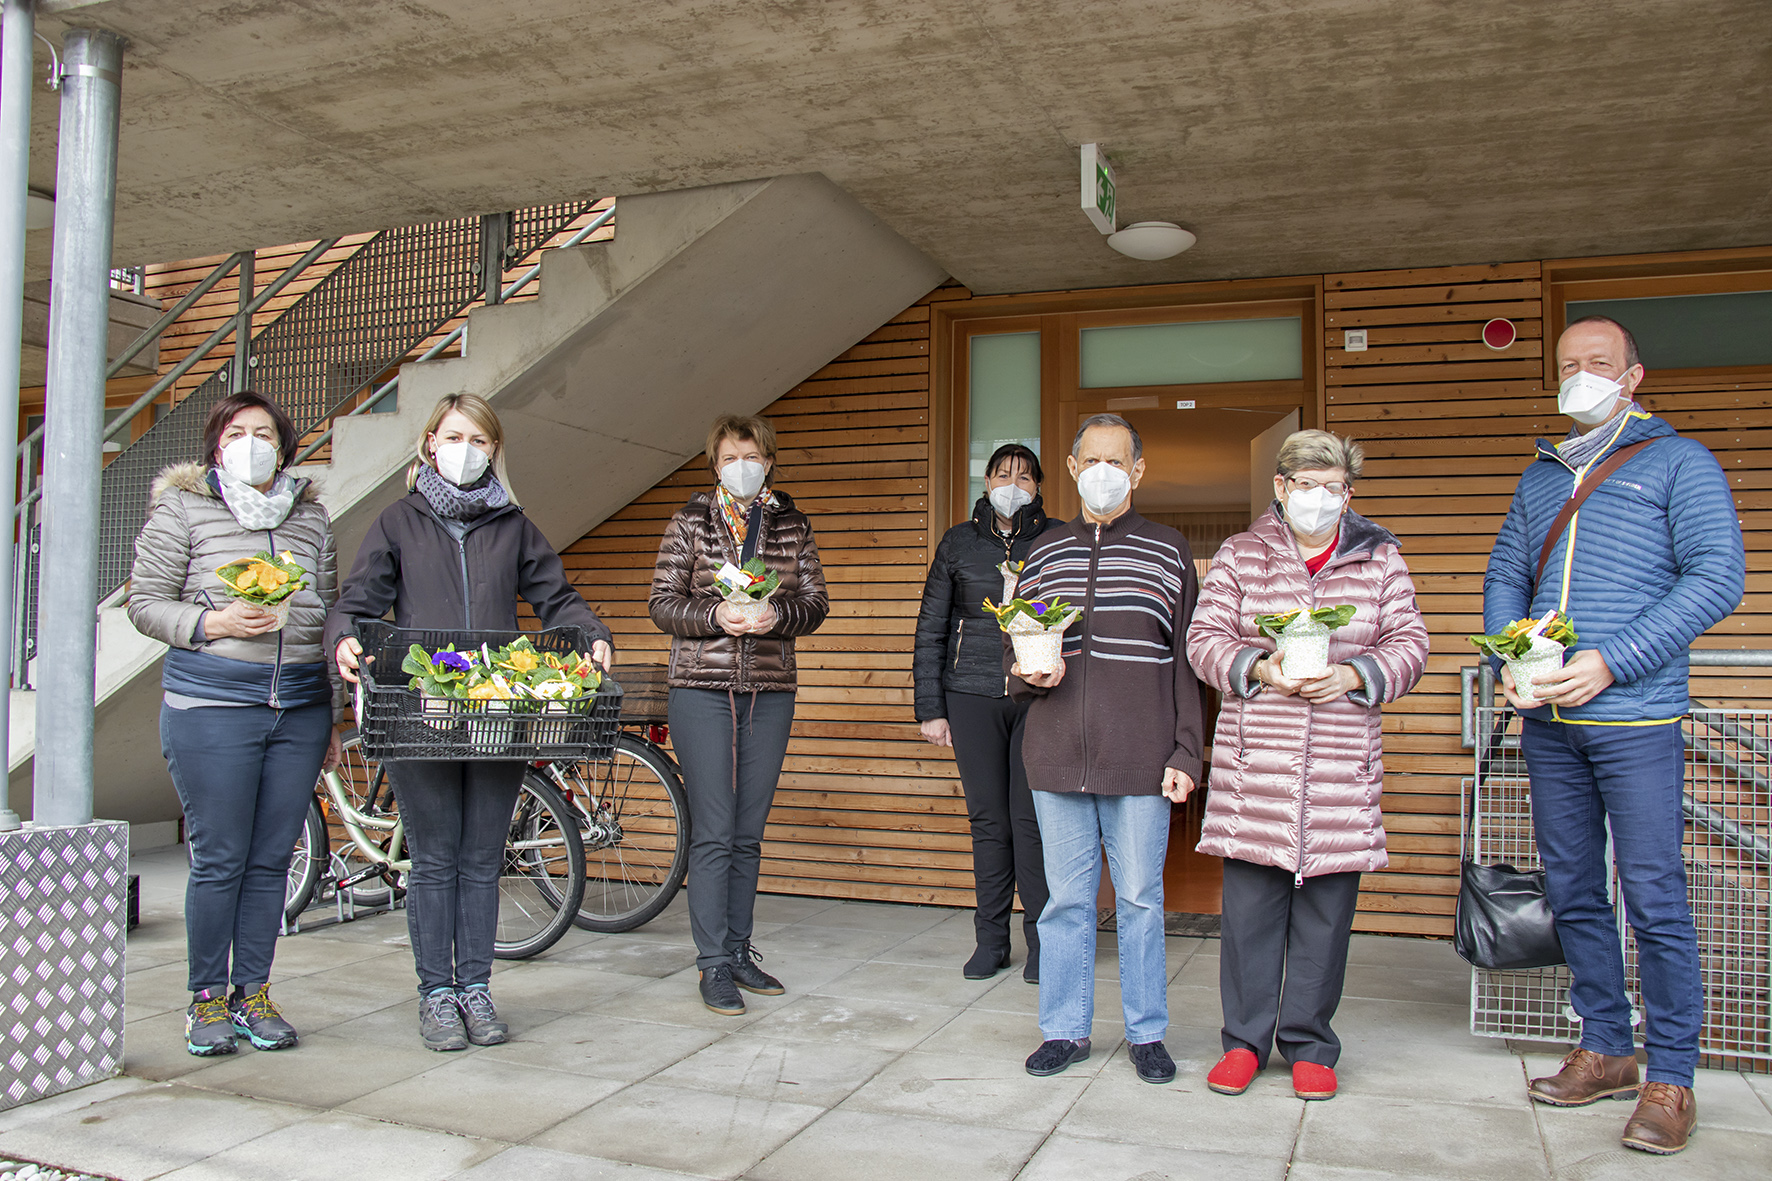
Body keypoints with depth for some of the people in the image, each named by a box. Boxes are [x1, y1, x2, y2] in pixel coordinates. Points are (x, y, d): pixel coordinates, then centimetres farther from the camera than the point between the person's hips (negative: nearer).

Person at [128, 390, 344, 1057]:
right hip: (212, 706, -3)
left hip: (300, 708, 3)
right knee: (219, 860, 0)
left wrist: (334, 719, 14)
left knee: (271, 860, 7)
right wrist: (213, 622, -15)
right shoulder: (182, 507, 4)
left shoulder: (311, 516, 13)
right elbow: (146, 603, 3)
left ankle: (253, 995, 20)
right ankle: (207, 1000, 16)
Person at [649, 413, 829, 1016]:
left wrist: (776, 615, -13)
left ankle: (739, 951, 21)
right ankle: (713, 965, 4)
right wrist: (715, 616, -17)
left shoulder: (793, 526, 11)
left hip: (769, 692, 3)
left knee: (749, 833, 9)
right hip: (702, 689, -3)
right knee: (713, 832, -5)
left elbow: (815, 602, 7)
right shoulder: (690, 523, 5)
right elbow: (661, 601, 1)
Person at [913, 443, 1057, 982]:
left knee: (1032, 818, -3)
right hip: (973, 694, 1)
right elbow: (930, 629, 10)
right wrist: (930, 708, 5)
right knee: (988, 820, 5)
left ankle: (1042, 941, 10)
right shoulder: (959, 542, 10)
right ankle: (991, 941, 16)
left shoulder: (1057, 540, 7)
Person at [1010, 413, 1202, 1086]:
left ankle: (1147, 1032, 21)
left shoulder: (1168, 552, 6)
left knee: (1140, 899, 6)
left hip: (1140, 761, -2)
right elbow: (1013, 653, 18)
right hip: (1057, 758, 2)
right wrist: (1030, 673, -6)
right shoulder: (1043, 554, 12)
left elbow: (1186, 664, 3)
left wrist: (1185, 754, -3)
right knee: (1066, 899, 8)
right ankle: (1065, 1030, 21)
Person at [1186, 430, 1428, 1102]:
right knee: (1249, 902, 3)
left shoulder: (1379, 560, 10)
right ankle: (1245, 1039, 18)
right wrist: (1260, 668, -15)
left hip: (1343, 766, 1)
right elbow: (1204, 638, 3)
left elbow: (1409, 646, 6)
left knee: (1327, 908, 6)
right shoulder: (1239, 555, 7)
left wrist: (1353, 675, -12)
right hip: (1253, 761, -1)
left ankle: (1308, 1045, 21)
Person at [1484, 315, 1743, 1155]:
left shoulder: (1678, 462, 3)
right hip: (1547, 719, 5)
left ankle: (1670, 1079, 9)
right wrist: (1509, 659, -4)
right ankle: (1605, 1051, 24)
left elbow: (1717, 578, -8)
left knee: (1653, 898, -3)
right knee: (1572, 893, 11)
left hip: (1634, 717, -5)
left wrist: (1611, 662, -16)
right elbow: (1504, 576, 16)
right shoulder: (1540, 475, 18)